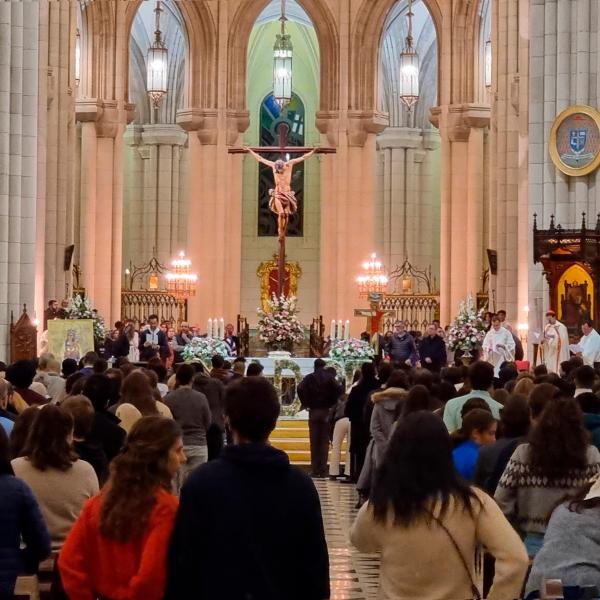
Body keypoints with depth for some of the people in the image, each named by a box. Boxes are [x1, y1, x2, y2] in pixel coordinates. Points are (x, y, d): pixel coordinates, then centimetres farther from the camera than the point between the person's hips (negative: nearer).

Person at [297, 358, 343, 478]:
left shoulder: (309, 378, 1)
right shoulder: (329, 377, -2)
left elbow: (300, 388, -16)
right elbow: (339, 389, -15)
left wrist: (305, 403, -6)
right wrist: (333, 402, -1)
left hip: (313, 411, 1)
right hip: (326, 411, -1)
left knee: (314, 441, 6)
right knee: (325, 441, 2)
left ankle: (315, 470, 5)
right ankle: (323, 470, -2)